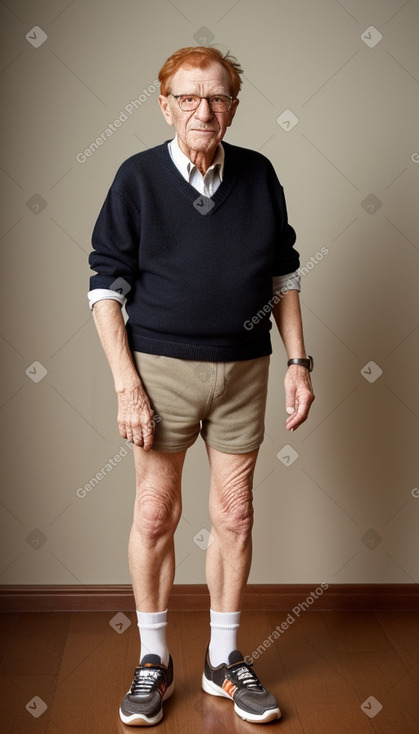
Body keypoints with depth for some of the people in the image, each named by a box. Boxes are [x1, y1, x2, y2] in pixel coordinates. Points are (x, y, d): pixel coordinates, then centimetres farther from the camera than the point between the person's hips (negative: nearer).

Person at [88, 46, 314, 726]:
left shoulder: (259, 174, 3)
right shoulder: (138, 177, -4)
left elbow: (284, 275, 10)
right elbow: (107, 287, -5)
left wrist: (298, 362, 4)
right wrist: (127, 386, -11)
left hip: (243, 369, 3)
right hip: (162, 366, -2)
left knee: (234, 515, 9)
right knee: (155, 514, 5)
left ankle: (225, 660, 27)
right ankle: (154, 660, 25)